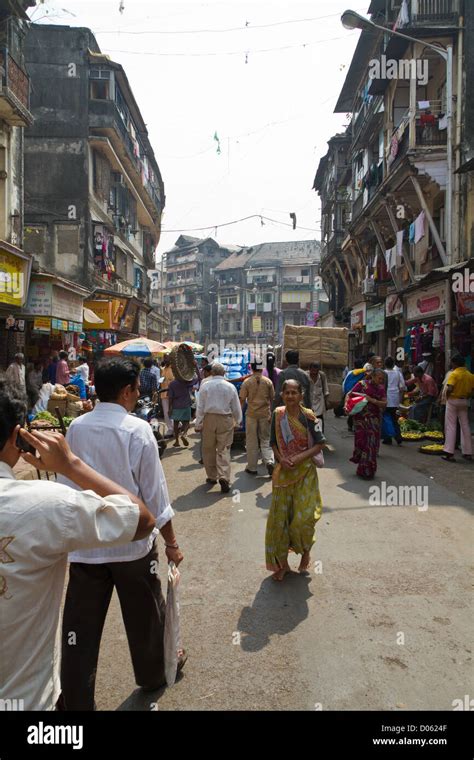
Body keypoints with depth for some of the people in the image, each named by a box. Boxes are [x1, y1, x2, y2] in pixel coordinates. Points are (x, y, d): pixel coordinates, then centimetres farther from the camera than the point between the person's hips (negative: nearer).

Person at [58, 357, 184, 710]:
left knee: (81, 626, 12)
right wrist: (172, 543, -2)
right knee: (145, 615, 21)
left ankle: (76, 700, 24)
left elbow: (66, 485, 5)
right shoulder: (138, 430, -15)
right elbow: (155, 493, -13)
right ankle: (153, 674, 43)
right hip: (133, 542, -3)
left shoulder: (76, 428, -3)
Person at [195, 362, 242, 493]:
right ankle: (224, 477, -12)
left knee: (209, 449, 14)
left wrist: (198, 424, 4)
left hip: (209, 419, 0)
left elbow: (200, 407, -2)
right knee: (224, 450, 2)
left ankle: (212, 476, 23)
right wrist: (237, 422, 19)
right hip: (225, 420, 0)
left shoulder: (205, 385, -4)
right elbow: (236, 407, 5)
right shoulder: (230, 387, -1)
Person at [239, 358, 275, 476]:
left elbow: (242, 399, -4)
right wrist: (271, 413, 13)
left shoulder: (247, 382, -5)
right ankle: (269, 461, -10)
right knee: (265, 440, 11)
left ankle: (252, 467, 13)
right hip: (265, 414, 1)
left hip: (251, 414, -1)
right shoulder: (268, 381, 0)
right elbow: (272, 398, 3)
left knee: (251, 441, 7)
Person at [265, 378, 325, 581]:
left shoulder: (308, 416, -9)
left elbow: (319, 444, -7)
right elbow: (274, 443, 7)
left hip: (304, 471, -3)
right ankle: (282, 562, 23)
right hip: (283, 471, 3)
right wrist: (280, 458, -11)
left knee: (303, 517, -5)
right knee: (279, 517, 6)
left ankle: (306, 552, 27)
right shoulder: (277, 415, 0)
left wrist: (300, 457, -19)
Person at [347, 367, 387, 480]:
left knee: (372, 444, 5)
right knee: (362, 441, -3)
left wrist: (372, 400, -18)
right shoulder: (362, 384, -6)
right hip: (361, 418, -4)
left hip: (374, 420, 4)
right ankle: (364, 470, 14)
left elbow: (384, 403, -3)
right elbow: (349, 395, -3)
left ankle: (368, 470, 21)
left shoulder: (381, 388, 5)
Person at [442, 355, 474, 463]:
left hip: (453, 400, -5)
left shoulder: (454, 374, -14)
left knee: (451, 426, -1)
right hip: (464, 401, 5)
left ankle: (449, 453, -3)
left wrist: (447, 396, -7)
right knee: (465, 426, 12)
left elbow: (449, 389, -25)